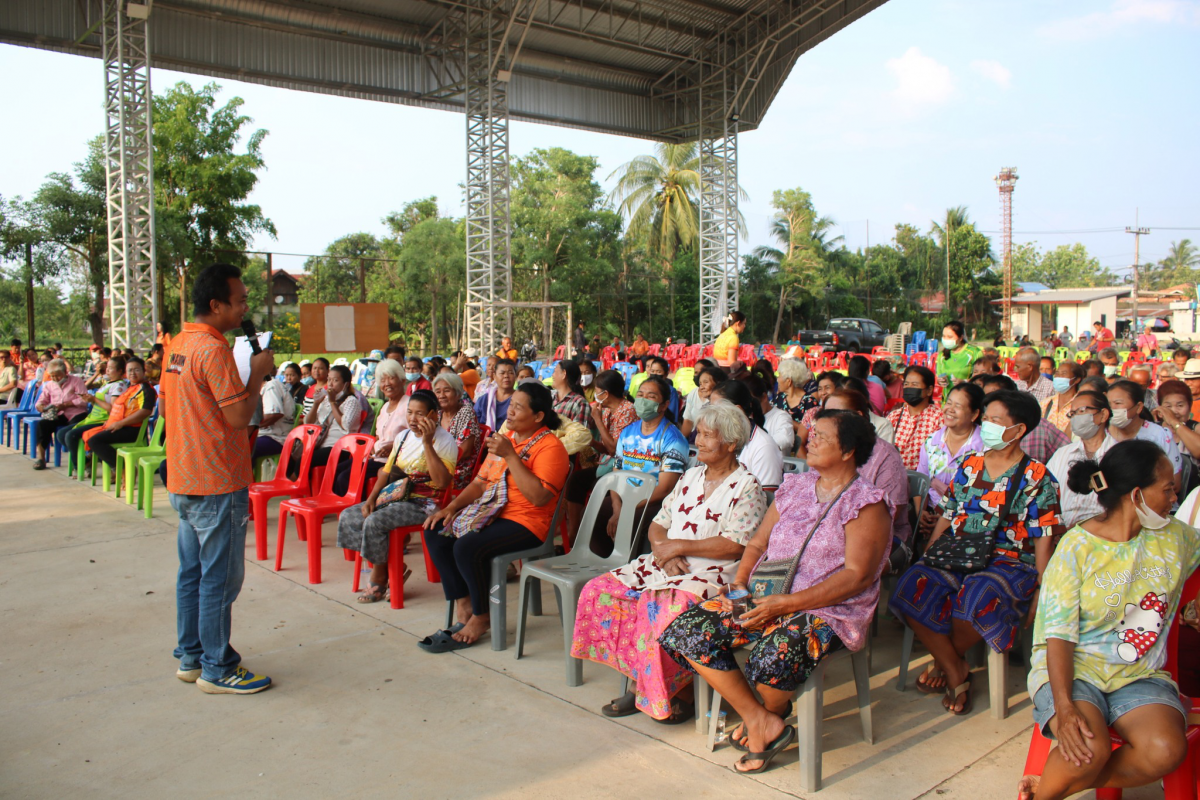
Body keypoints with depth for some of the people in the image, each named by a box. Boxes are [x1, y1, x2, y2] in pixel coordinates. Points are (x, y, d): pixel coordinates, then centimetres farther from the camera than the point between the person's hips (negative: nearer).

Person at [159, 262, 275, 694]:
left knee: (192, 573, 16)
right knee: (220, 579, 0)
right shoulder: (214, 350, -18)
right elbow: (239, 415, -20)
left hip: (183, 480, 9)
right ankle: (216, 669, 10)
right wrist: (258, 372, -9)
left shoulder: (178, 344, 10)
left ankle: (191, 658, 27)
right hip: (218, 482, -9)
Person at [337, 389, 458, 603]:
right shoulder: (404, 436, 13)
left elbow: (442, 482, -26)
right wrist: (371, 499, 3)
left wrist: (427, 443, -27)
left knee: (374, 522, -27)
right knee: (347, 517, -2)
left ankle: (378, 578, -2)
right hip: (394, 497, 9)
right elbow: (387, 472, 19)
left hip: (423, 503, -9)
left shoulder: (444, 441, -12)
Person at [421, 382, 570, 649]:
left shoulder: (550, 447, -11)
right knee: (435, 532, -6)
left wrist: (510, 456, -23)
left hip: (525, 522, -9)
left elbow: (539, 497, -24)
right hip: (489, 512, 9)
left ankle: (480, 617, -5)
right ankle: (464, 605, 0)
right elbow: (480, 482, 20)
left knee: (467, 547, -29)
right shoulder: (506, 438, 17)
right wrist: (452, 507, 4)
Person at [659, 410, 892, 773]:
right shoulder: (795, 487, 13)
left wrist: (786, 603, -23)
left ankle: (770, 715, 1)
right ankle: (762, 724, -6)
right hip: (766, 599, 6)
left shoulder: (866, 504, -6)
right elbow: (757, 544, 17)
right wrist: (740, 584, -4)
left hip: (828, 609, -6)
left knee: (775, 654, -36)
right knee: (689, 630, -13)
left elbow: (857, 576, -16)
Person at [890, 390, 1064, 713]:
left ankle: (947, 659, -6)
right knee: (912, 585, -27)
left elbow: (1044, 540, -1)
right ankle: (956, 673, -12)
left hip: (1009, 562, -4)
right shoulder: (968, 465, 14)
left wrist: (1041, 591, -9)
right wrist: (927, 554, 4)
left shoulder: (1037, 478, 2)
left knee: (980, 595, -38)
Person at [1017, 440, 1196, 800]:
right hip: (1074, 670, -4)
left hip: (1139, 676, 4)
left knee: (1166, 751, -26)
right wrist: (1064, 708, -26)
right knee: (1091, 750, -31)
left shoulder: (1177, 538, 5)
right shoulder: (1077, 547, -9)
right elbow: (1059, 636, -13)